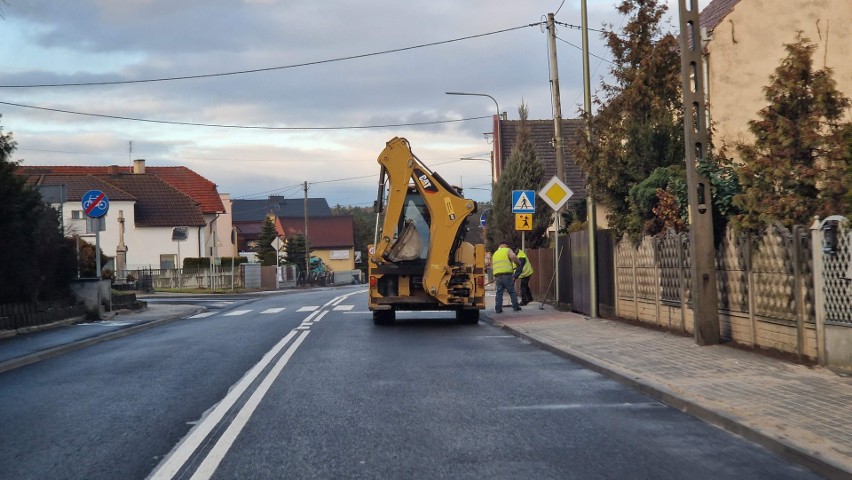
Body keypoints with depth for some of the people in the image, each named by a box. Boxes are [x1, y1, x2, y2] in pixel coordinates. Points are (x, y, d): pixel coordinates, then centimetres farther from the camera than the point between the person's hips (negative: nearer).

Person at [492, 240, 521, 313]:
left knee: (499, 292, 7)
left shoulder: (495, 253, 24)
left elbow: (492, 265, 24)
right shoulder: (508, 250, 6)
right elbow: (513, 257, -15)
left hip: (497, 275, 5)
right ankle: (515, 307, 7)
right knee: (512, 291, 5)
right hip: (507, 274, -5)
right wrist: (517, 264, 1)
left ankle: (498, 308, 1)